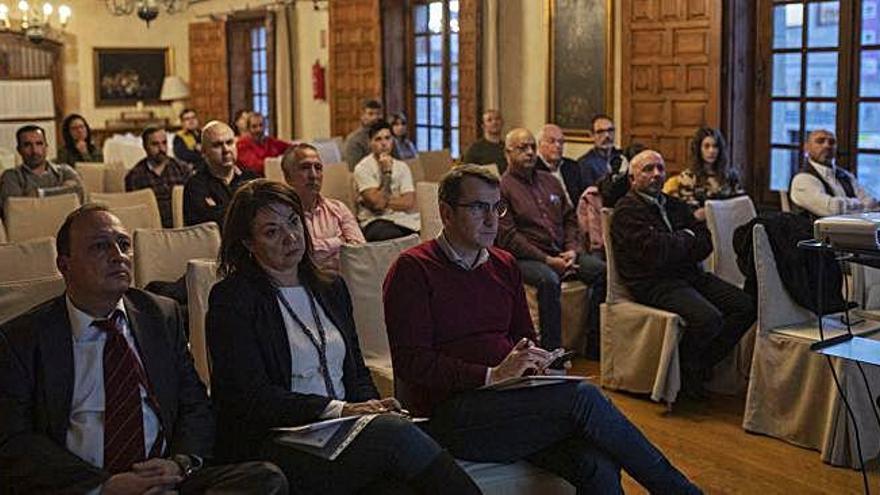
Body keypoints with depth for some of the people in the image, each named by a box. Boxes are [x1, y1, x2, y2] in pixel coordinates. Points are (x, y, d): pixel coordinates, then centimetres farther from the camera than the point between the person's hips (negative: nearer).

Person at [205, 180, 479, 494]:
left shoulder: (331, 288, 19)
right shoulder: (231, 299, -2)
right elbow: (252, 397, -10)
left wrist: (371, 406, -3)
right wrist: (338, 409, -18)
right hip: (275, 443, -5)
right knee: (396, 433, -30)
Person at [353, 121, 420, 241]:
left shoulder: (402, 167, 13)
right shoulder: (363, 168, 0)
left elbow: (409, 204, 1)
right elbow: (377, 202, -11)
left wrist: (384, 202, -7)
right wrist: (387, 172, -7)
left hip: (403, 219, 4)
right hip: (375, 221, -4)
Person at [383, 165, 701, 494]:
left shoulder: (504, 265, 19)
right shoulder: (413, 269, -2)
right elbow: (411, 362, -10)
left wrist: (534, 361, 1)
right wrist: (492, 375, -18)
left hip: (510, 401, 6)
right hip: (450, 415, -6)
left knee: (599, 467, -24)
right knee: (582, 396, -24)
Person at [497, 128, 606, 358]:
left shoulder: (550, 181, 21)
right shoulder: (502, 188, -1)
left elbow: (570, 219, 20)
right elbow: (508, 236, -10)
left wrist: (573, 250, 0)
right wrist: (547, 260, -16)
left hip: (562, 254, 6)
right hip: (526, 258, -6)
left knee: (602, 270, -16)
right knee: (549, 280, -37)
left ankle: (594, 345, -10)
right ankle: (552, 350, -28)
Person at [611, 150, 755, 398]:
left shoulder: (674, 205, 20)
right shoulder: (627, 210, -4)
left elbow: (705, 246, 13)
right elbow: (656, 252, -17)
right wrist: (688, 237, 0)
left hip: (689, 275, 8)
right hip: (654, 283, -8)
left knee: (745, 305, -9)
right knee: (708, 318, -30)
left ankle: (700, 365, 0)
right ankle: (683, 368, -2)